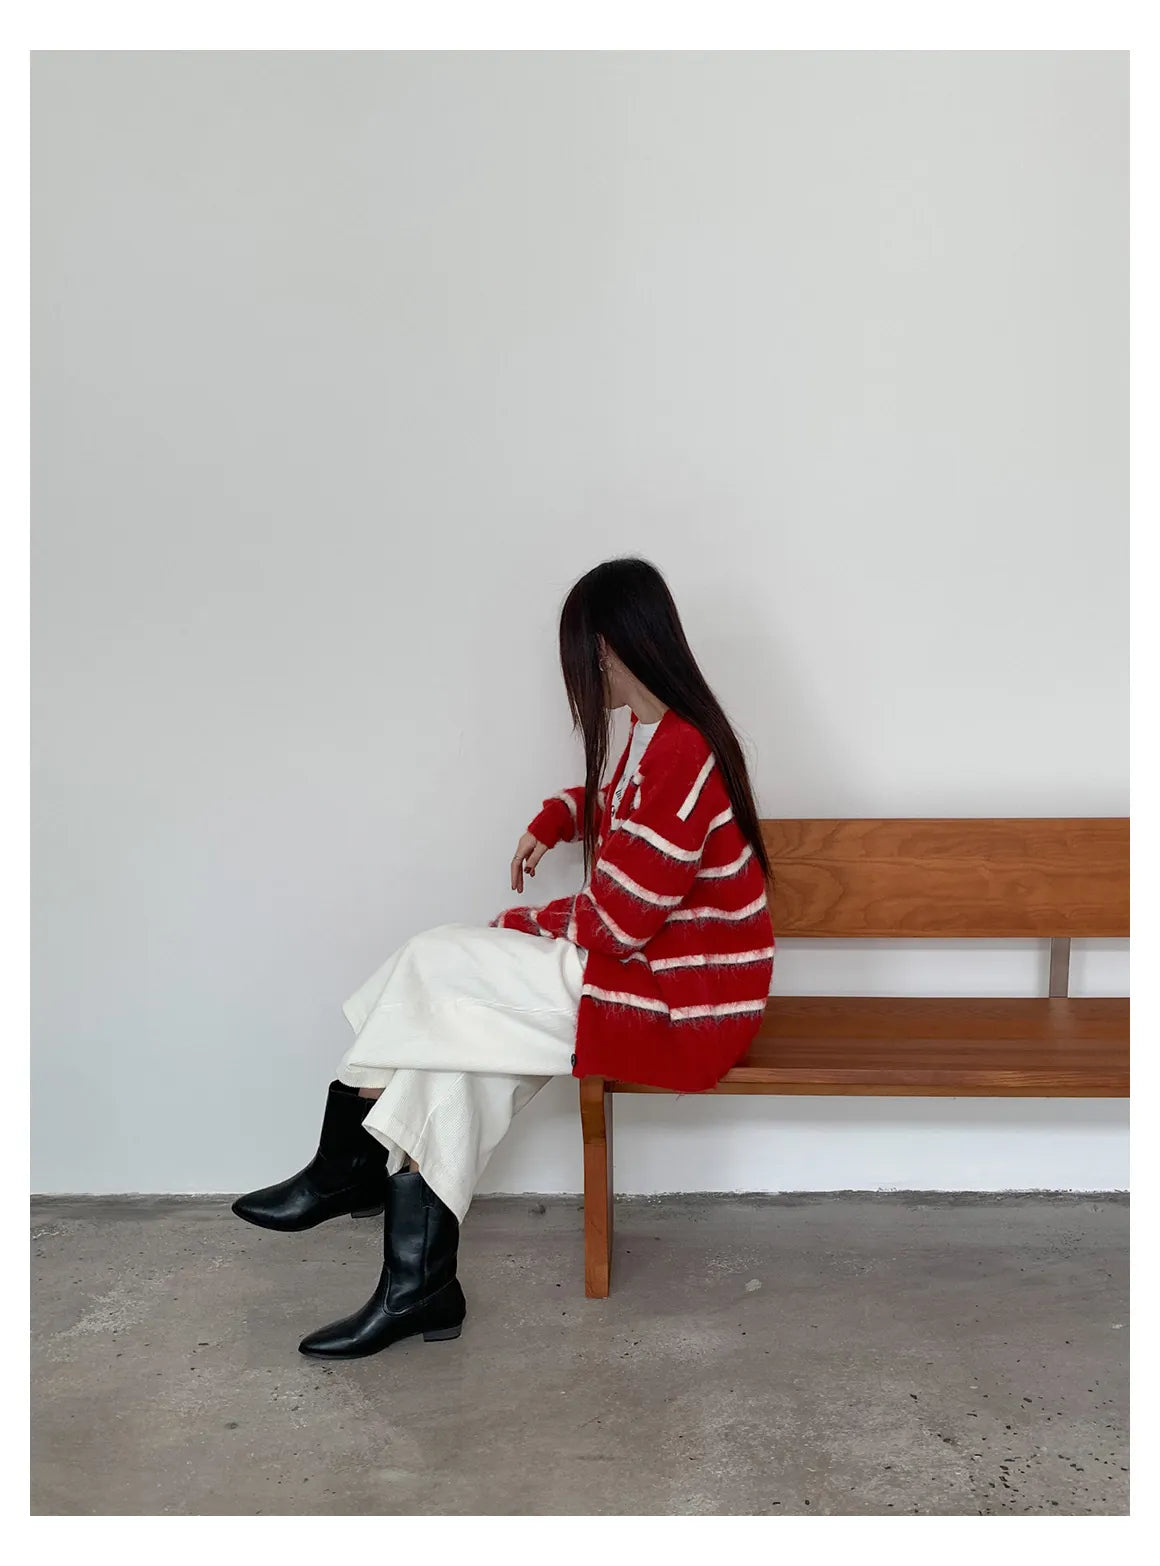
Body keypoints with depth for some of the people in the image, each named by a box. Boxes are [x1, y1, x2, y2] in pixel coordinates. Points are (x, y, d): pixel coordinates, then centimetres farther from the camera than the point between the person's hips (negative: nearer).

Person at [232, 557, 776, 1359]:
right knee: (456, 1027, -4)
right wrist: (553, 821, 11)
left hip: (677, 1001, -10)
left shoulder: (677, 755, -24)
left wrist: (530, 925, -4)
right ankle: (420, 1286, 0)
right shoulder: (659, 730, 8)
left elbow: (617, 922, -23)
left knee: (437, 966, -11)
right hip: (650, 960, 10)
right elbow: (610, 800, 31)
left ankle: (349, 1166, 12)